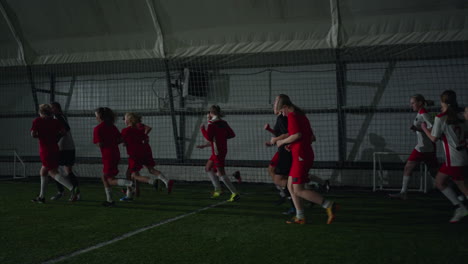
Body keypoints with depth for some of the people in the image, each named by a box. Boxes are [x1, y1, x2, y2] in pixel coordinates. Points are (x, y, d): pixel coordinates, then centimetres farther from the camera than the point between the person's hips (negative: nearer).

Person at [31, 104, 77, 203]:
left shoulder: (37, 121, -2)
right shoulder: (55, 121, 7)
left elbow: (33, 134, -12)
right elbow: (63, 131, -6)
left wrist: (39, 136, 9)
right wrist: (54, 135, 11)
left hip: (45, 150, -6)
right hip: (55, 149, 6)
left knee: (53, 173, -7)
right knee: (43, 172, 19)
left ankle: (72, 188, -26)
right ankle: (41, 197, 22)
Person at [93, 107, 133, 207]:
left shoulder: (97, 128, -10)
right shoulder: (112, 126, 11)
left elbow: (99, 144, -17)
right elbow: (120, 139, 10)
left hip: (108, 156, -8)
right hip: (116, 154, 8)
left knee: (111, 181, -4)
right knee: (104, 177, 18)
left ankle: (130, 184, -27)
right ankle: (109, 200, 19)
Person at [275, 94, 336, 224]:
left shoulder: (292, 116, -9)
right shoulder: (302, 116, 19)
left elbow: (297, 135, -22)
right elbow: (312, 138, 21)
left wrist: (282, 142, -7)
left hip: (301, 157, -10)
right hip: (307, 154, 10)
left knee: (298, 190, -7)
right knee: (291, 186, 12)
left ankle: (328, 205, -10)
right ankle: (300, 217, 12)